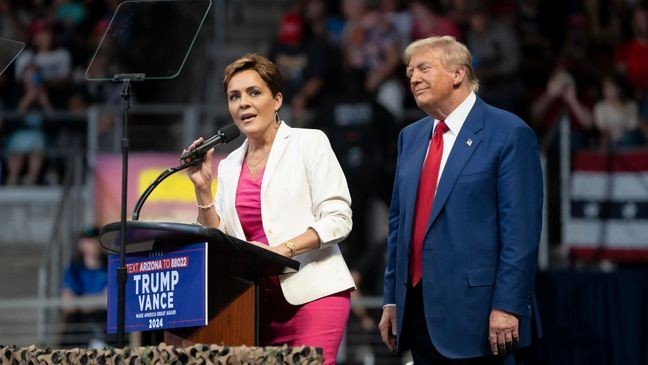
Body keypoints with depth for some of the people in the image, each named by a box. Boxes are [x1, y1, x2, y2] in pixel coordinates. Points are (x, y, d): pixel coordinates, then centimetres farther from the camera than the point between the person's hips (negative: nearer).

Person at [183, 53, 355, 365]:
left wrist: (283, 249, -16)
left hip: (311, 291, -4)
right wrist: (202, 189, 5)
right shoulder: (230, 165, 17)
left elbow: (337, 219, -4)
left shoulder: (309, 143, 3)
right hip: (257, 300, 4)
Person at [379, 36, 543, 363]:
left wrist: (507, 306, -17)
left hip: (476, 309, -7)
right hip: (418, 309, 7)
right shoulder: (410, 137, 16)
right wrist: (391, 300, 13)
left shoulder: (508, 134, -6)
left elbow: (521, 230, -11)